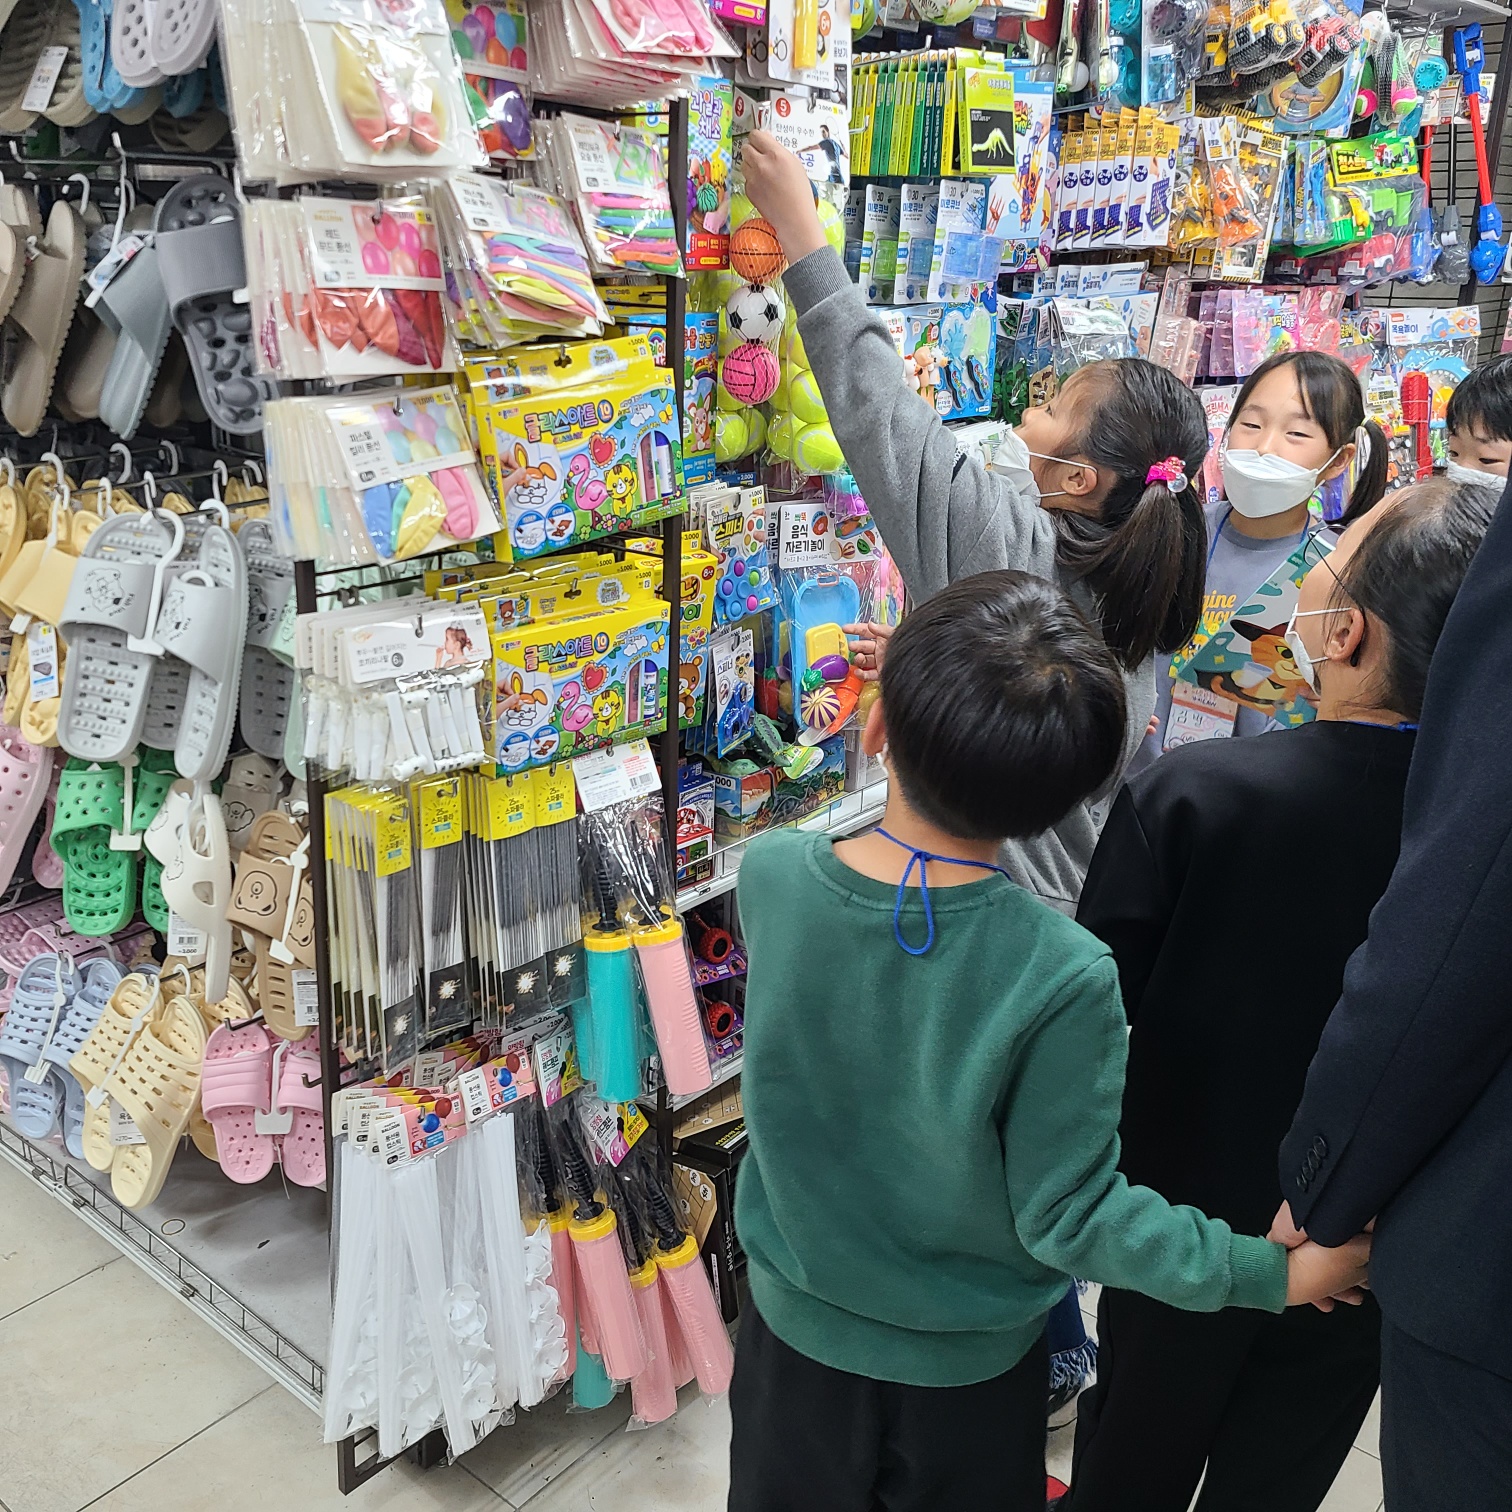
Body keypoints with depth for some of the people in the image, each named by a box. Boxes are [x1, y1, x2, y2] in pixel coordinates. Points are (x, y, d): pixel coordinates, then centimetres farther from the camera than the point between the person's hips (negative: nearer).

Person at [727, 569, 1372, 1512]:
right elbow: (1071, 1217, -22)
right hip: (971, 1368, -2)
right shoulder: (1063, 978, -31)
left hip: (798, 1329, 2)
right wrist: (1280, 1274, -9)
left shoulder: (770, 875, -24)